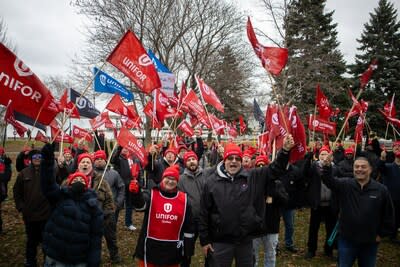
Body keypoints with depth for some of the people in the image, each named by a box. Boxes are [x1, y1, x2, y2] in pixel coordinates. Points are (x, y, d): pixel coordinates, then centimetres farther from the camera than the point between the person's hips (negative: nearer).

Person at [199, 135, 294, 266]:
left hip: (246, 240, 2)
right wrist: (204, 240, -1)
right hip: (220, 242, -1)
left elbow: (274, 169, -6)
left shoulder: (253, 177, -1)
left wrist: (285, 150, -24)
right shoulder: (211, 182, -4)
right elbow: (204, 214, -2)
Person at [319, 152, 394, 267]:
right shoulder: (345, 185, -7)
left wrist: (381, 233, 3)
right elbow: (329, 180, -26)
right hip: (347, 240, -1)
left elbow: (388, 215, 3)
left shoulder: (381, 189, -6)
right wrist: (326, 167, -47)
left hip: (370, 242, 1)